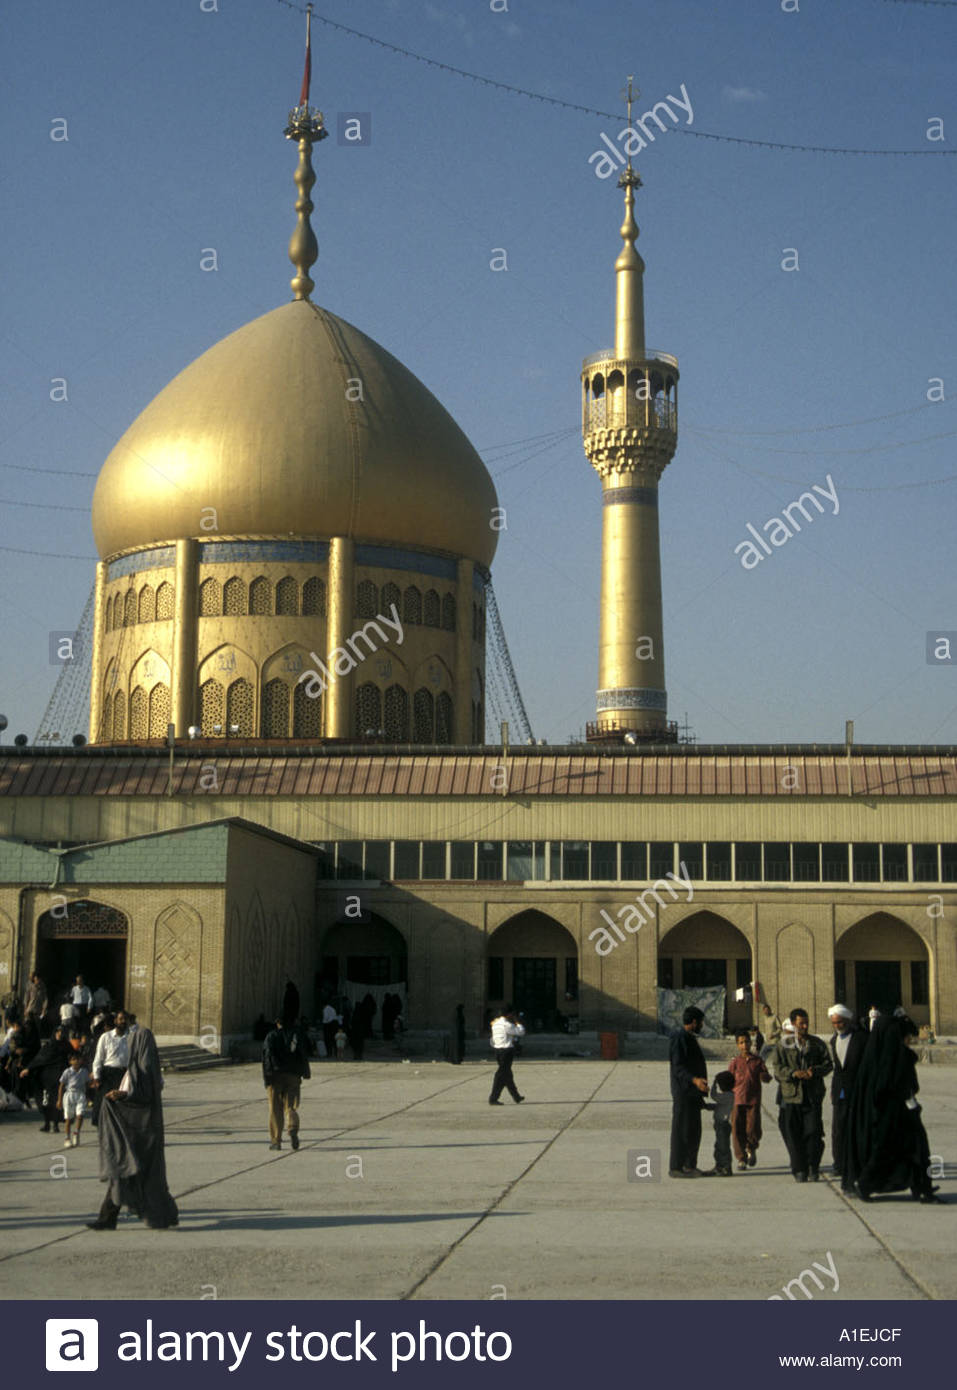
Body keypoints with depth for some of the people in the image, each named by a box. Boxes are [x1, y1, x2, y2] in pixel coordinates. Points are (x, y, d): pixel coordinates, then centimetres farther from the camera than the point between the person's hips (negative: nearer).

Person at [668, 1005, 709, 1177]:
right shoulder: (680, 1038, -15)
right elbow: (678, 1067, -22)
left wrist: (700, 1092, 29)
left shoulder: (689, 1038, 17)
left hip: (692, 1093, 10)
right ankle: (675, 1168, -2)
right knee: (681, 1129, -6)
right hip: (683, 1093, -10)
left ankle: (690, 1165, 23)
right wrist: (694, 1080, -37)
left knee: (694, 1130, 14)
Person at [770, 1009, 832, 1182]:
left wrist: (815, 1071, -10)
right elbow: (777, 1068, 0)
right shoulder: (782, 1045, 6)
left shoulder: (817, 1044, 10)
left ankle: (813, 1168, 7)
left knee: (813, 1131, -6)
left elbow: (828, 1064, 9)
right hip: (790, 1094, 0)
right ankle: (799, 1170, 8)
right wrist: (793, 1073, -17)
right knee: (793, 1134, -1)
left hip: (813, 1095, 0)